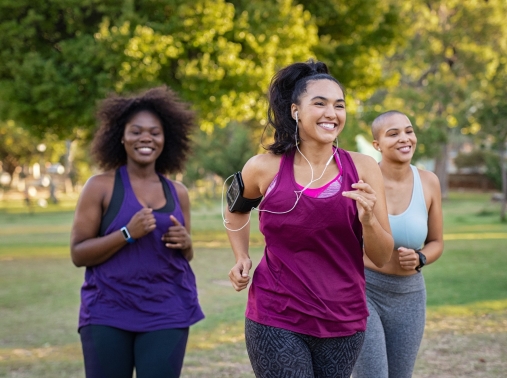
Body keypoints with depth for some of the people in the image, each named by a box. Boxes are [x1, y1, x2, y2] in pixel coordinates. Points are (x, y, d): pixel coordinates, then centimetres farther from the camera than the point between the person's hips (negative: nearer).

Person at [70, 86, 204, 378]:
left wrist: (185, 243, -3)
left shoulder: (177, 192, 9)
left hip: (167, 313, 3)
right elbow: (78, 254, -6)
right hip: (108, 313, -3)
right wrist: (127, 233, -19)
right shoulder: (101, 186, -2)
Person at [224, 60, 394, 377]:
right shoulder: (264, 168, -5)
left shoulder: (362, 168, -3)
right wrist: (242, 258, 5)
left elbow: (383, 257, -1)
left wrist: (368, 219, -19)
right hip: (276, 320, -2)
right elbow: (237, 208, 19)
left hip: (344, 322, 2)